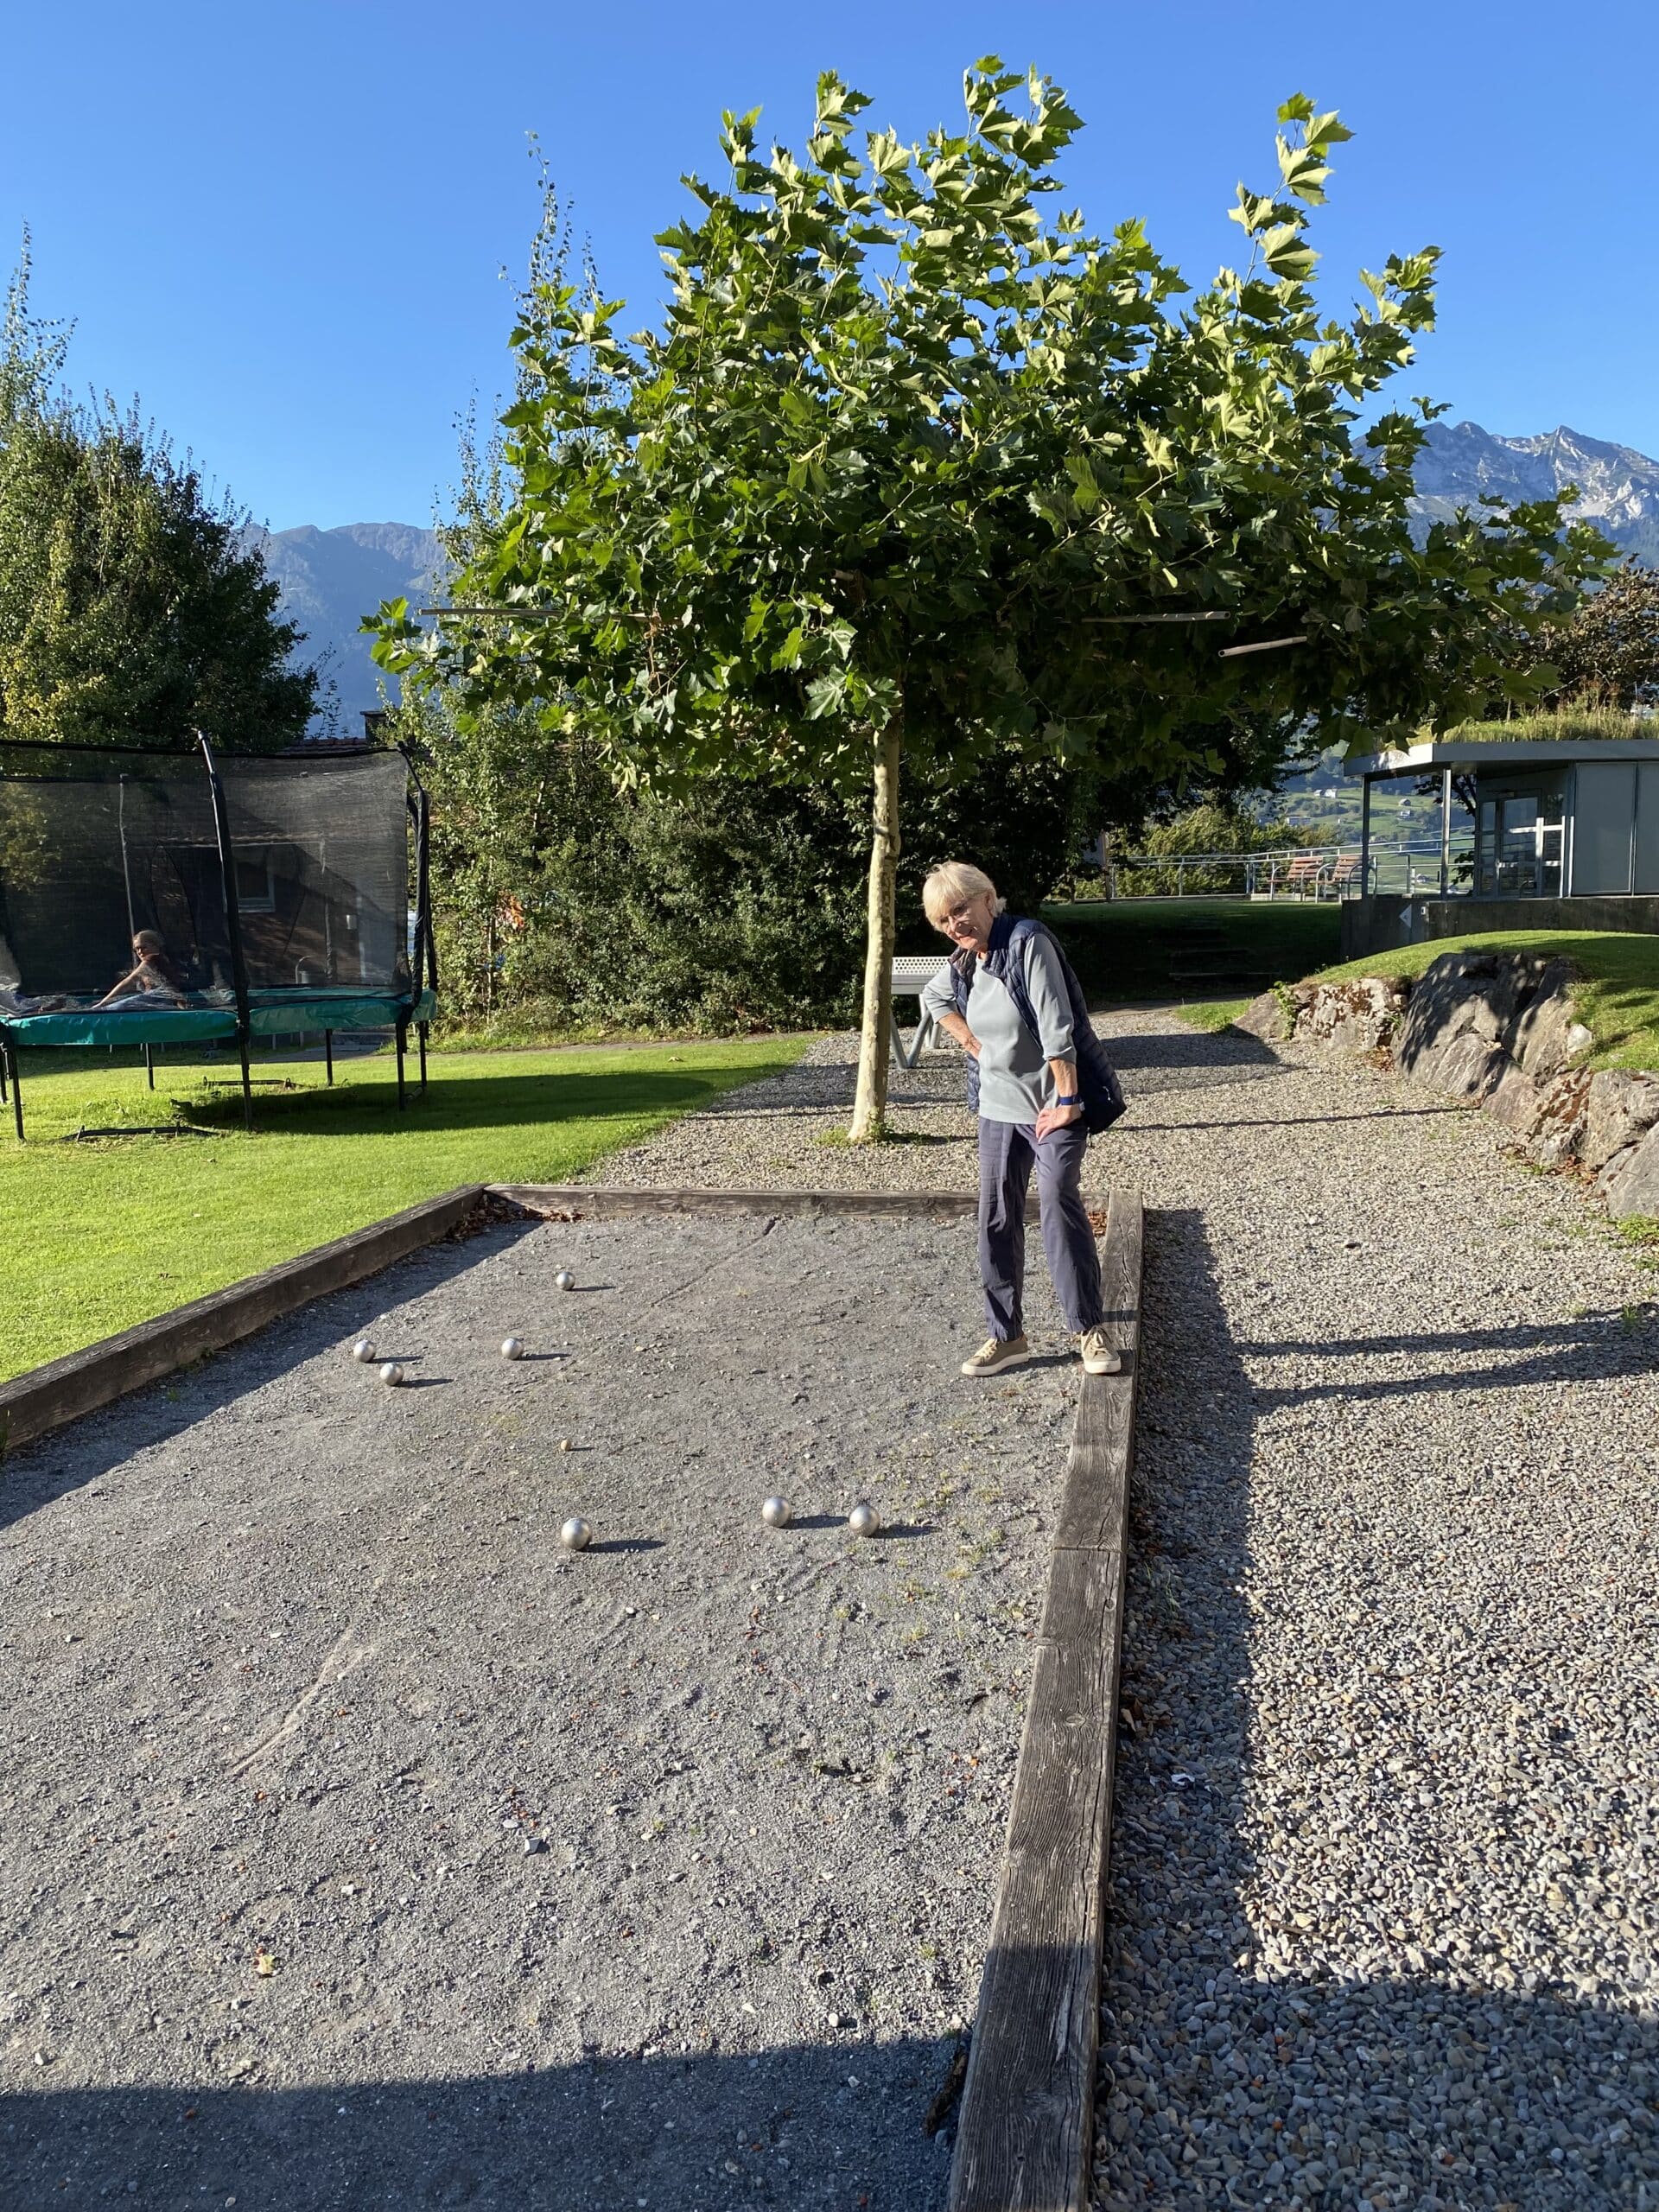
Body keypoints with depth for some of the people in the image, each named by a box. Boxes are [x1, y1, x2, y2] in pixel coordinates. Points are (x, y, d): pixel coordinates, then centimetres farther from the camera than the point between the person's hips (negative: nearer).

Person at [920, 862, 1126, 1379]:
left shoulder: (1027, 942, -17)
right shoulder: (962, 964, 5)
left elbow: (1056, 1027, -21)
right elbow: (934, 999, 28)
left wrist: (1067, 1101, -23)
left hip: (1052, 1104, -7)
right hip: (997, 1107, 7)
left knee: (1061, 1209, -10)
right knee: (996, 1220, 6)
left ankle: (1088, 1328, 4)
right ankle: (1006, 1335, 17)